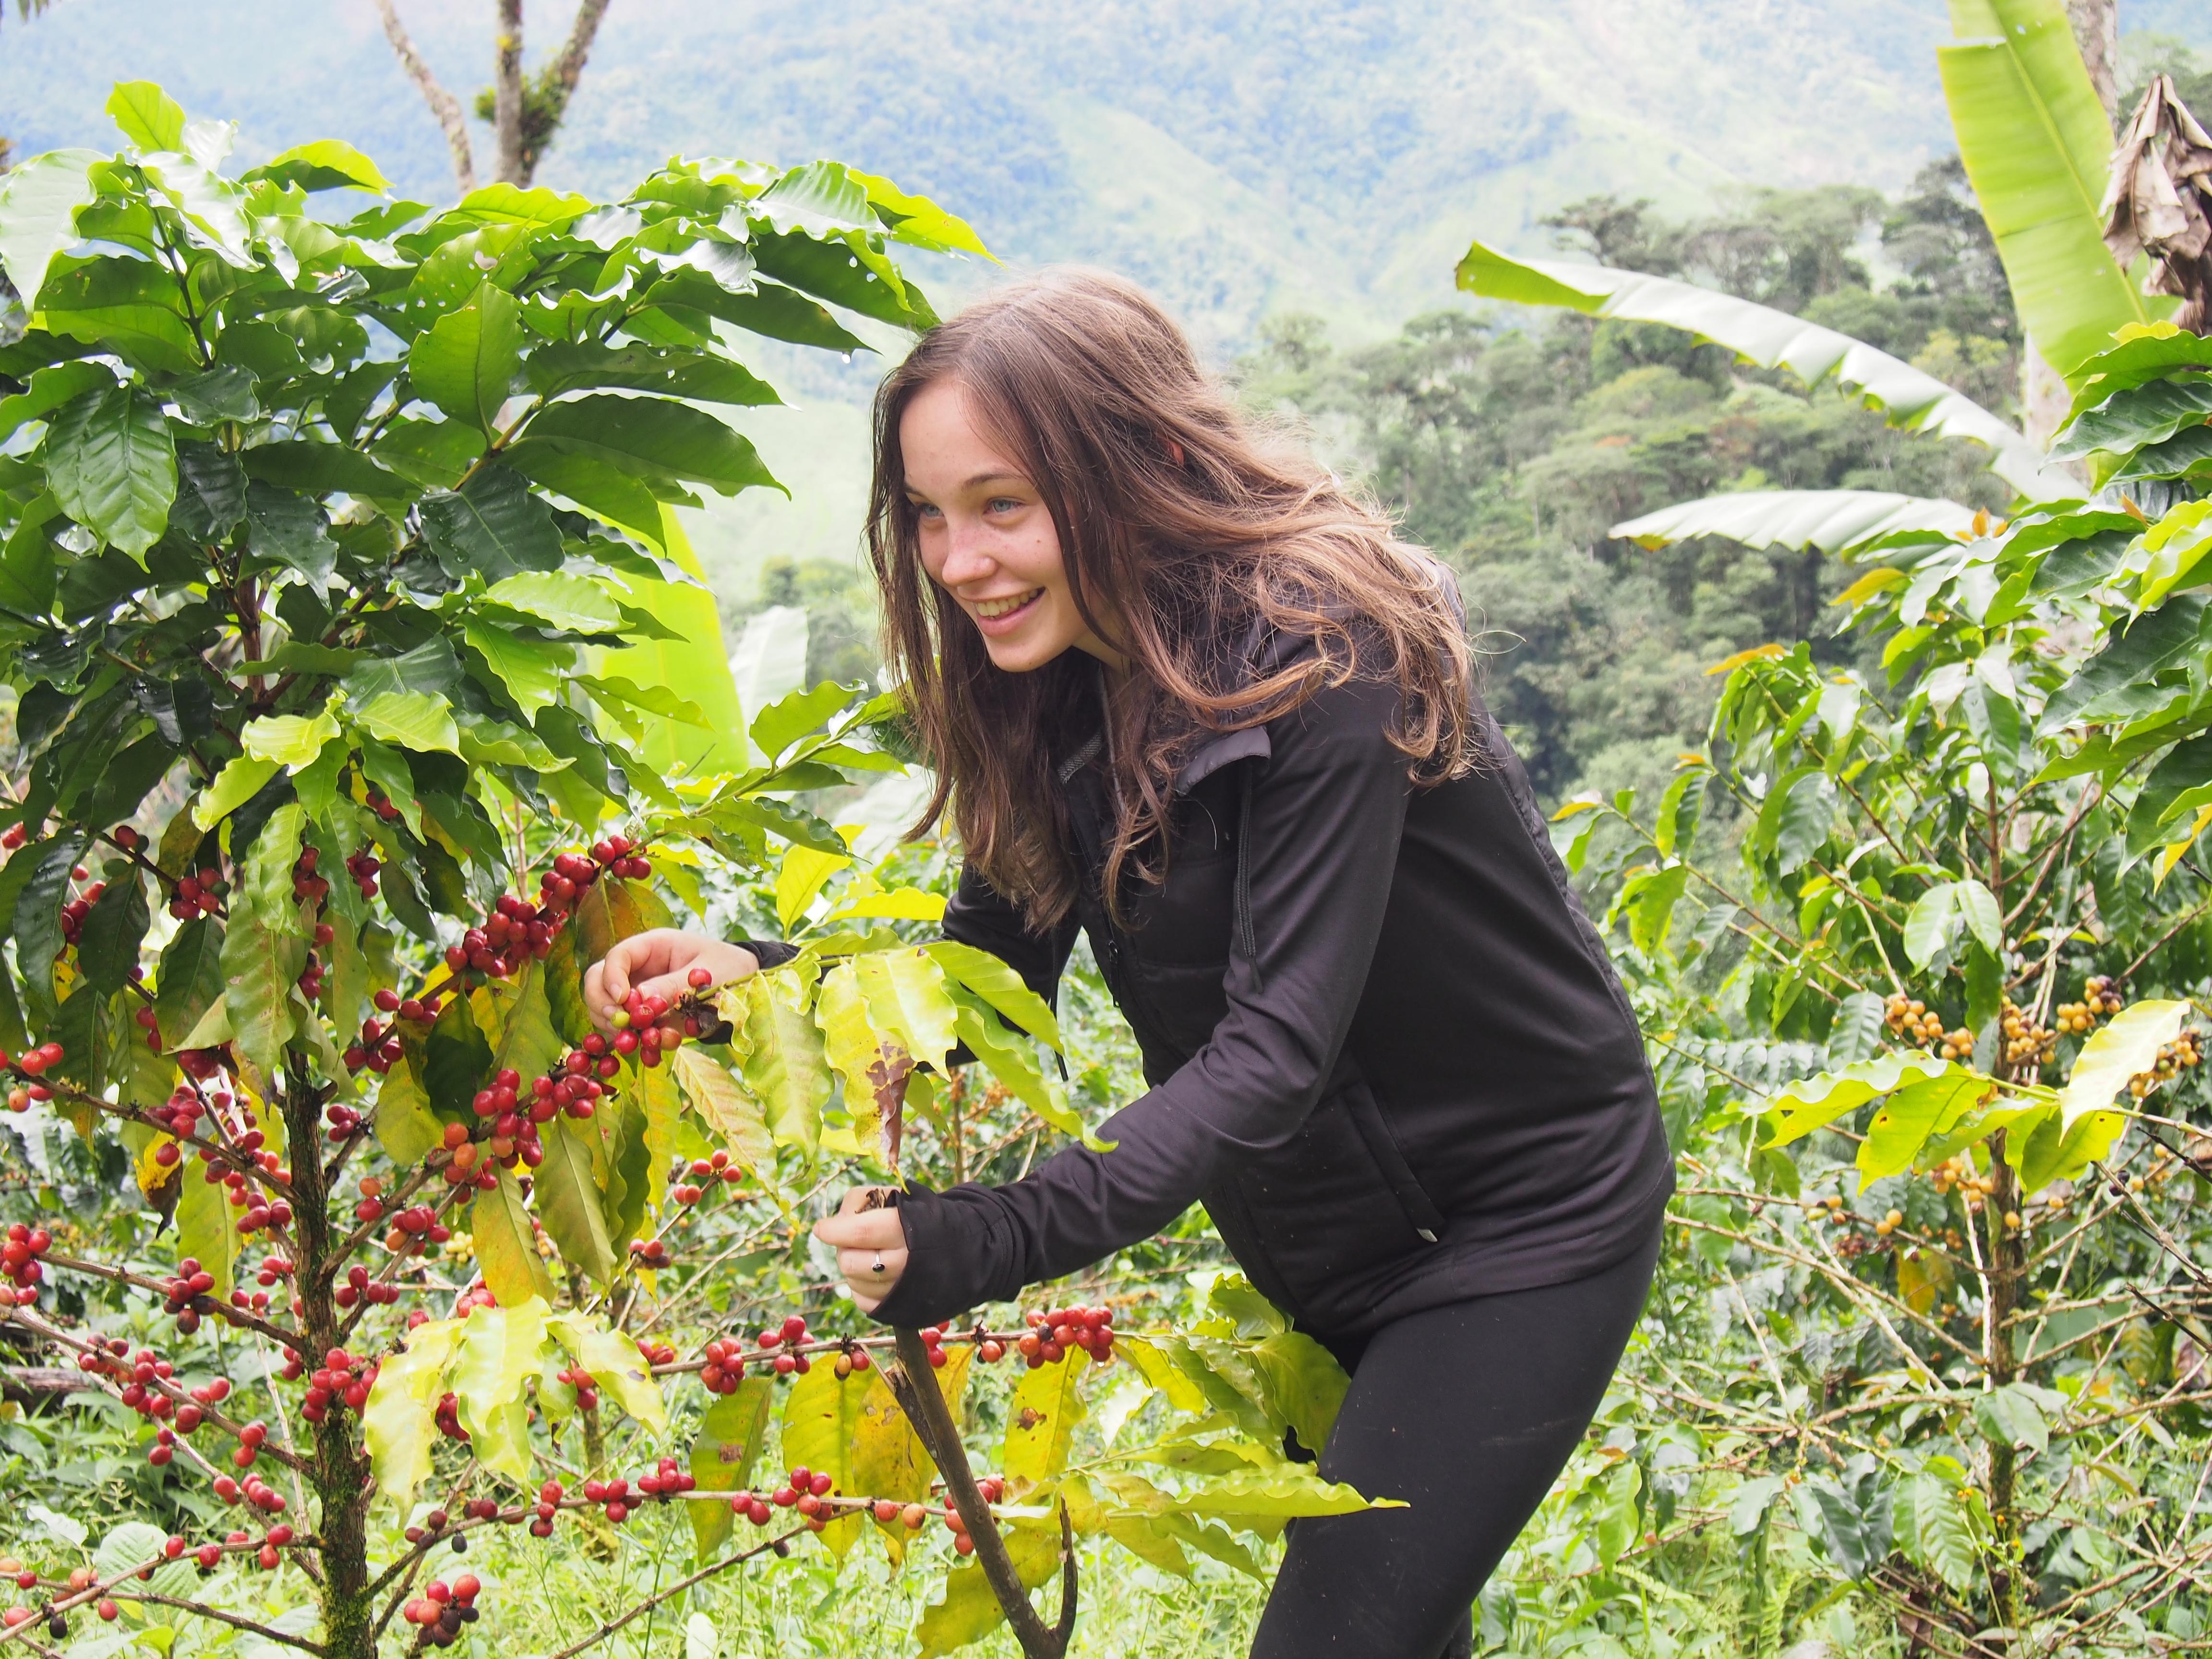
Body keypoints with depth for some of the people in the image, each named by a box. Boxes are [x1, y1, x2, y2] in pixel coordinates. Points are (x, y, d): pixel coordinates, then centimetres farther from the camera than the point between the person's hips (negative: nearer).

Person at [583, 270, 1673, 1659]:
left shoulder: (1317, 655, -27)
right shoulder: (1060, 686, -3)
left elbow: (1274, 1050, -34)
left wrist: (994, 1241, -45)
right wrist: (755, 976, -16)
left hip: (1521, 1228, -7)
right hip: (1325, 1245, 7)